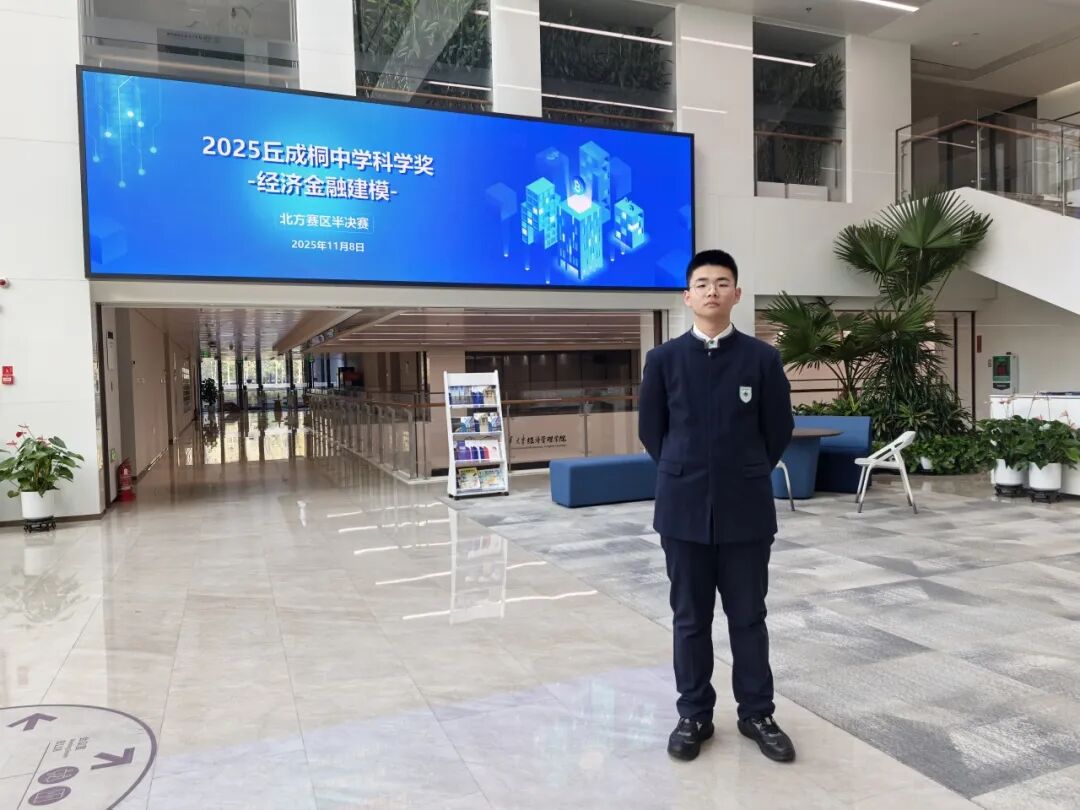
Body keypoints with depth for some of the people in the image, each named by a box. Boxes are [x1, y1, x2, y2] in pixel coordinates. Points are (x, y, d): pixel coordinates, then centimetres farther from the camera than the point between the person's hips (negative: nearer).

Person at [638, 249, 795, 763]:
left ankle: (757, 714, 28)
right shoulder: (663, 360, 0)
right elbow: (650, 430, 8)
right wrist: (684, 476, 10)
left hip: (746, 508, 0)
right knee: (690, 618, 10)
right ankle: (694, 716, 26)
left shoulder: (762, 358, -1)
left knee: (748, 616, 11)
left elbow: (779, 429, 6)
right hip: (684, 508, 1)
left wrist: (747, 475, 11)